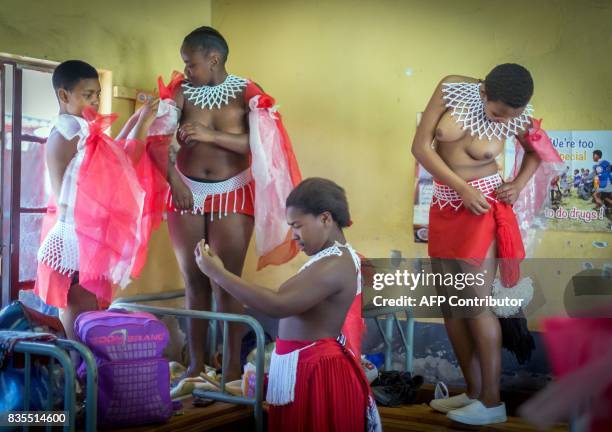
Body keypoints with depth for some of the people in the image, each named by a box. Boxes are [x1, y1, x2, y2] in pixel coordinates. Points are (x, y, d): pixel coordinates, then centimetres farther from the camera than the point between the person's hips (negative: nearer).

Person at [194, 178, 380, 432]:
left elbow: (279, 305, -29)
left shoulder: (334, 265, -22)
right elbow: (292, 302, 8)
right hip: (306, 367, 10)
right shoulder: (334, 258, 12)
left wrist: (218, 274, -26)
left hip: (316, 373, -10)